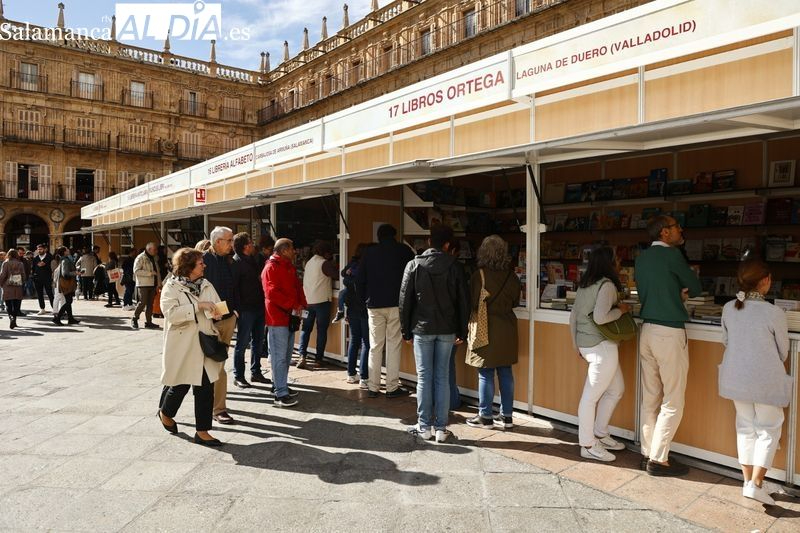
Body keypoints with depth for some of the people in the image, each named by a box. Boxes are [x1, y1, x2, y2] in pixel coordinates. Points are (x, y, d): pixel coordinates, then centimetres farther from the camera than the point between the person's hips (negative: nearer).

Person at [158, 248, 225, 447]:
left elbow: (216, 309, 11)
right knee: (180, 385, 9)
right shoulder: (172, 287, -7)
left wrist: (217, 311, -13)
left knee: (206, 387, 2)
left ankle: (202, 431, 12)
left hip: (204, 344, 5)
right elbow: (171, 313, -21)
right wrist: (198, 306, -23)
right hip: (182, 346, -5)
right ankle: (165, 413, 41)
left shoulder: (205, 285, 9)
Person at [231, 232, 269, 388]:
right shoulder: (236, 262, -11)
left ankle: (255, 372, 26)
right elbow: (233, 286, -15)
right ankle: (238, 376, 10)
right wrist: (238, 307, -19)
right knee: (242, 342, 0)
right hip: (246, 309, -8)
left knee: (258, 341, 15)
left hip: (258, 306, 8)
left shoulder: (252, 260, 15)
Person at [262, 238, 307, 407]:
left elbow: (297, 286, 19)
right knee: (279, 356, -8)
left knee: (287, 354, 15)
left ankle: (281, 385, 27)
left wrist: (301, 304, 1)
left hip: (290, 316, 9)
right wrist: (292, 306, -20)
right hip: (277, 317, -9)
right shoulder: (271, 268, -11)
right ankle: (280, 395, -5)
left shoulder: (290, 267, 17)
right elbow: (272, 293, -20)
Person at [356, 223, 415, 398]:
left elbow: (359, 280, 6)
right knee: (393, 345, 2)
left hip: (374, 305, 2)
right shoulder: (403, 250, 1)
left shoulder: (369, 252, 7)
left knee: (375, 346, 8)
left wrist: (365, 299, 15)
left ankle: (373, 387, 11)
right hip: (396, 305, -2)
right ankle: (392, 387, 4)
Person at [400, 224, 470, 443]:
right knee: (443, 378, 7)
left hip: (422, 329, -1)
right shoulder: (456, 267, -2)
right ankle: (441, 427, 11)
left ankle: (424, 426, 12)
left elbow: (405, 300, -1)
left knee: (424, 378, 6)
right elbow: (463, 302, 0)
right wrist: (461, 332, 8)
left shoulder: (414, 265, -3)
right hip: (447, 330, 1)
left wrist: (406, 331, 6)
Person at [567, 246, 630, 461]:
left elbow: (573, 316, 15)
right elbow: (600, 317, -26)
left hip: (587, 344, 9)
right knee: (591, 396, -1)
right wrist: (621, 309, -10)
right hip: (601, 346, -9)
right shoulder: (607, 285, -14)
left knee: (616, 389, 20)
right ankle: (588, 446, 9)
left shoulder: (585, 285, 12)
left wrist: (576, 344, 21)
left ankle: (600, 435, 28)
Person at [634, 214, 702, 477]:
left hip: (648, 330, 8)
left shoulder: (642, 258, 11)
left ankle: (648, 454, 18)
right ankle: (658, 460, 4)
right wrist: (686, 290, 22)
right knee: (672, 402, 1)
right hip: (669, 332, -8)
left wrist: (677, 293, 9)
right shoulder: (671, 254, -10)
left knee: (650, 398, 12)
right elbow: (696, 287, 1)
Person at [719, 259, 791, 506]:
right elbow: (783, 352, -4)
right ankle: (756, 484, 4)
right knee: (768, 430, 11)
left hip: (736, 378, 4)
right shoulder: (774, 313, -17)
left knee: (745, 427, 17)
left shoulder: (729, 309, -6)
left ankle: (748, 480, 25)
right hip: (766, 381, -4)